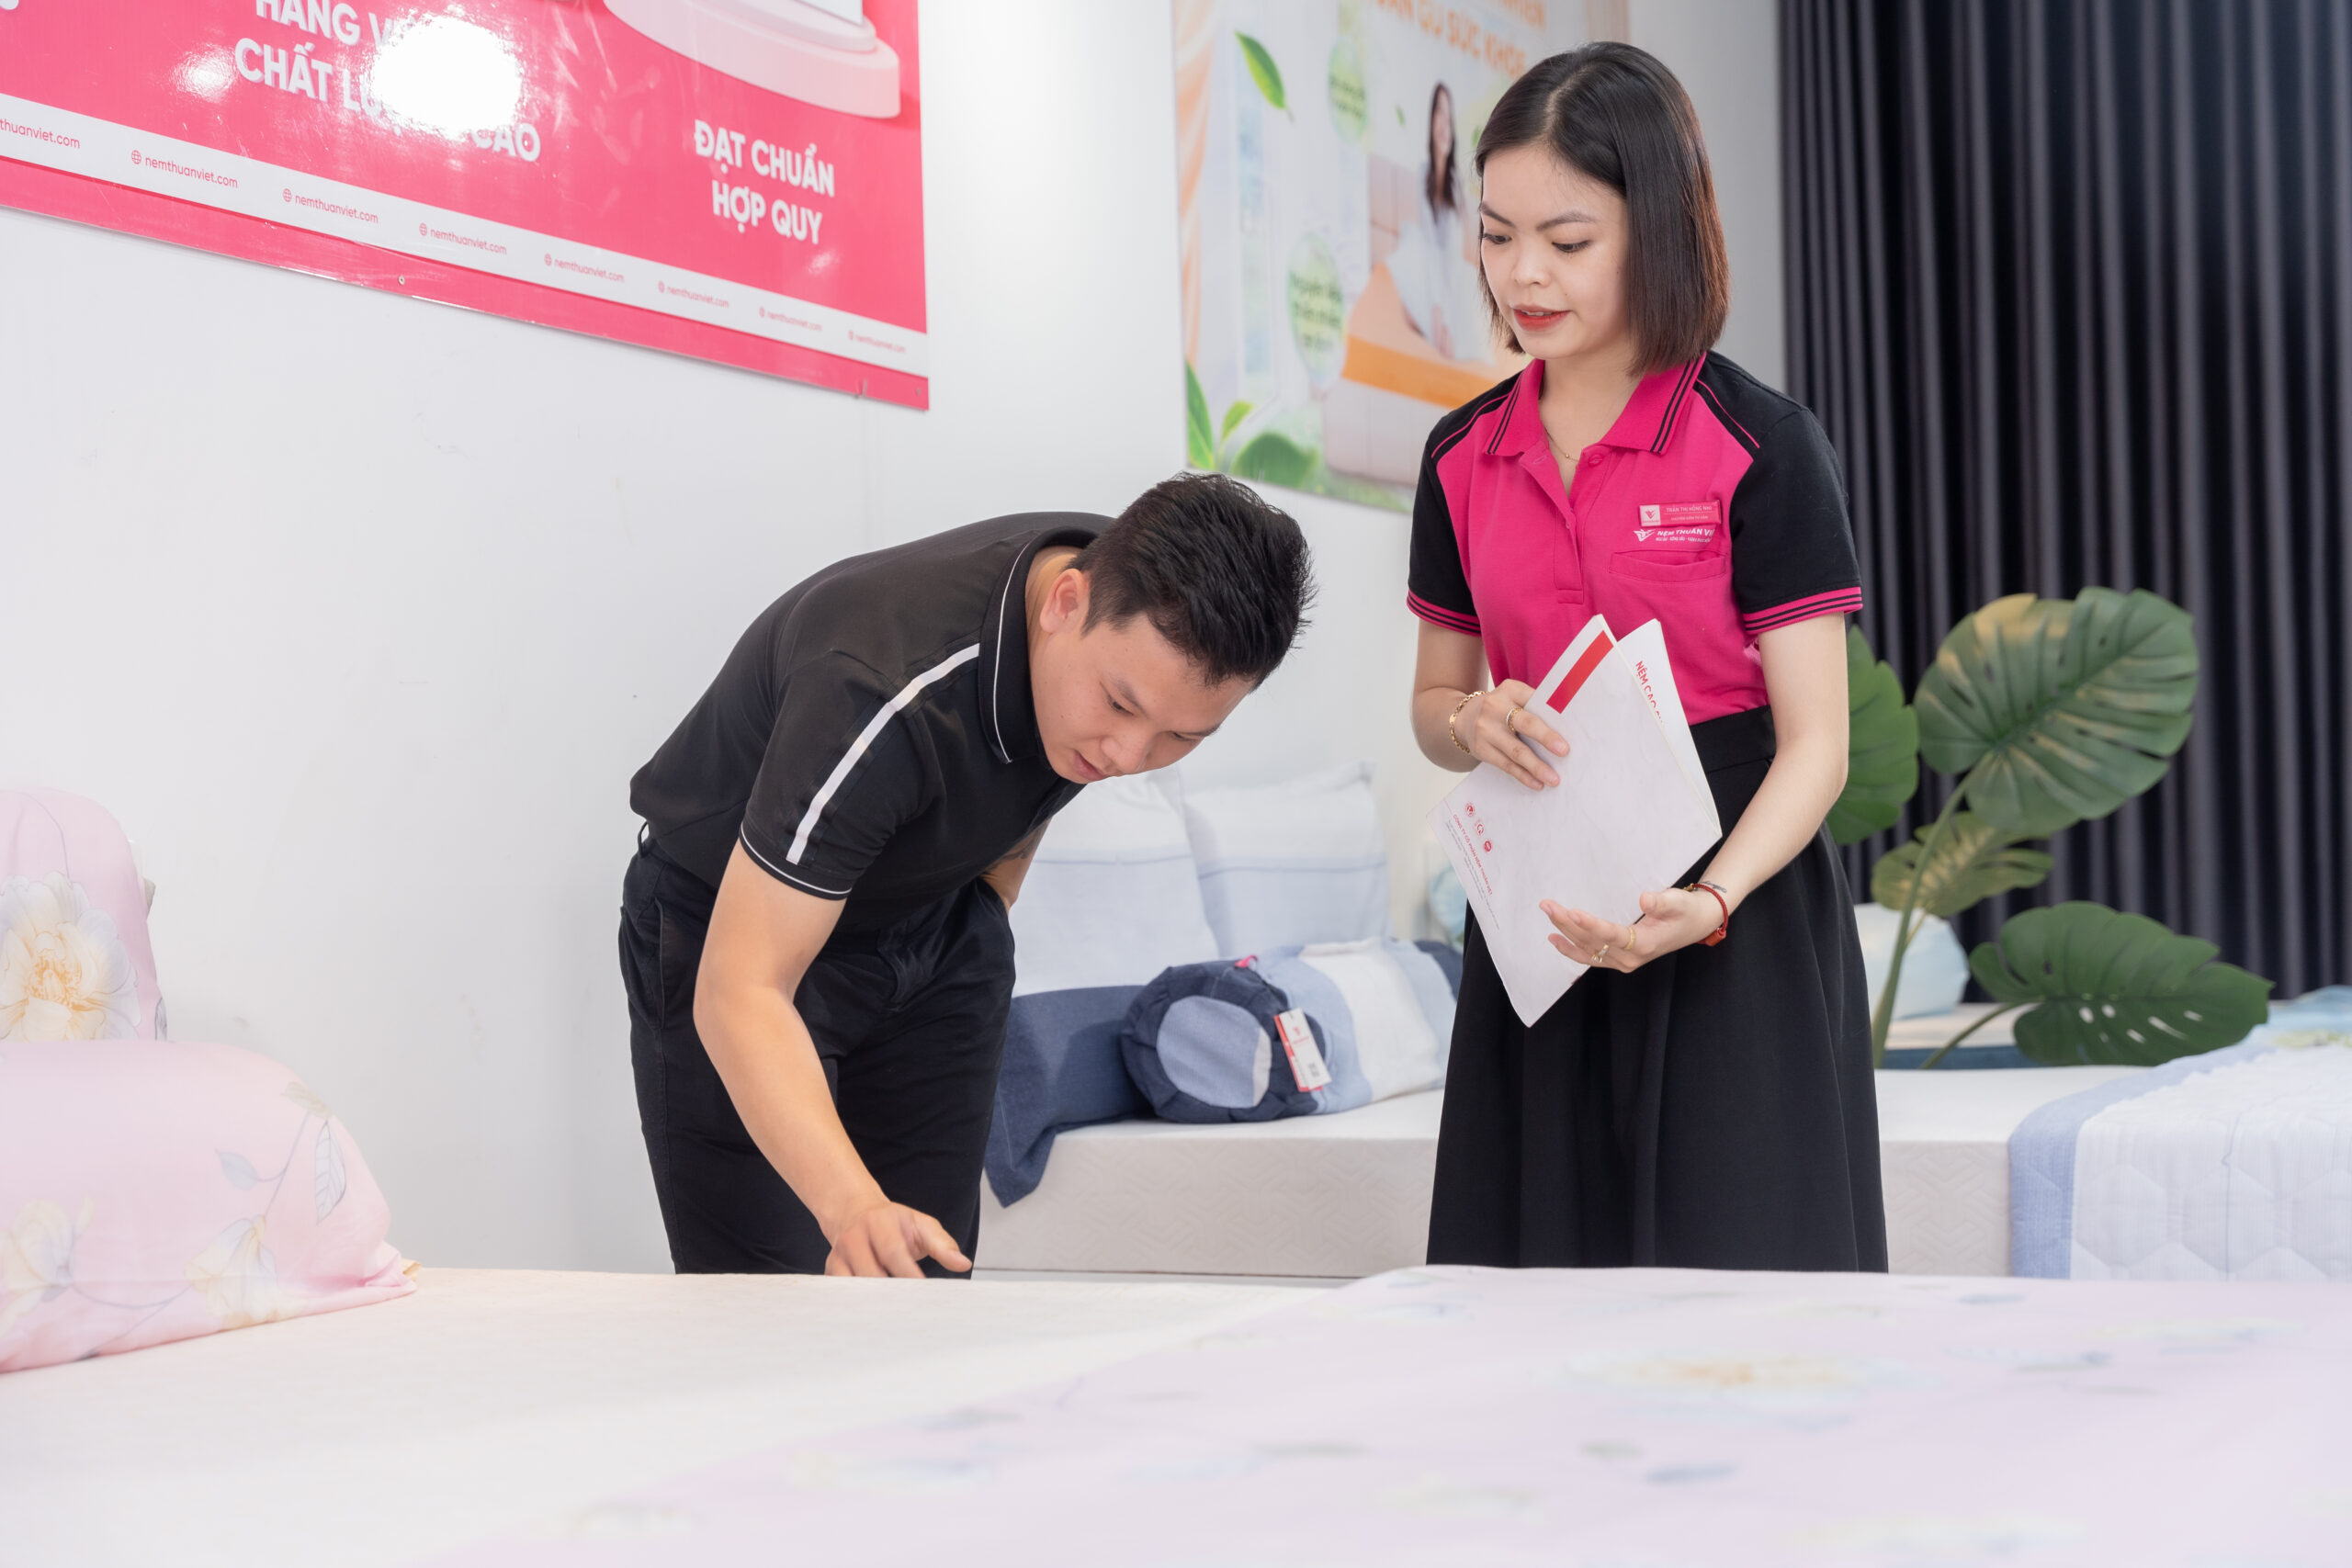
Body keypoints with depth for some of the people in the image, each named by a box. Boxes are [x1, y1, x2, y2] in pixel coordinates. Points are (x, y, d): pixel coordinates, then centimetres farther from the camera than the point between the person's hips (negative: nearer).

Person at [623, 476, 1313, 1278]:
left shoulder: (1151, 601, -17)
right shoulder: (885, 694, -40)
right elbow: (741, 990, -43)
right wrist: (852, 1207, -56)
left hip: (937, 919, 6)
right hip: (732, 919, -6)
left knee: (931, 1277, -1)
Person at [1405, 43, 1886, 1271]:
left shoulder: (1759, 448, -7)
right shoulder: (1465, 458, 7)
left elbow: (1814, 743, -10)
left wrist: (1708, 901, -27)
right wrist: (1472, 724, -8)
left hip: (1733, 924, -4)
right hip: (1539, 919, 4)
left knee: (1733, 1264, -5)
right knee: (1542, 1274, 4)